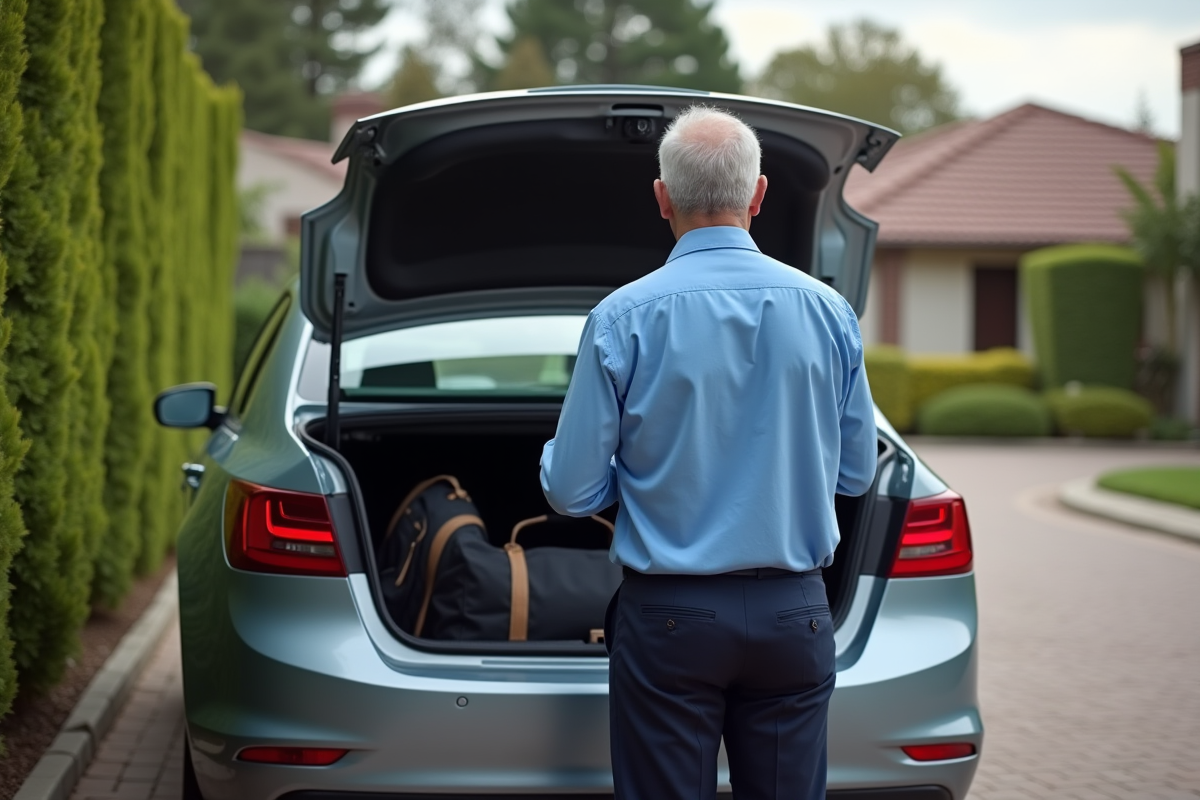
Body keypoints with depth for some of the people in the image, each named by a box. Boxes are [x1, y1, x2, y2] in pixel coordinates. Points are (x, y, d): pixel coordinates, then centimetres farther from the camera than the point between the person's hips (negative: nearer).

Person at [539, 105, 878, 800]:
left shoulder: (624, 318, -9)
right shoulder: (829, 311, -1)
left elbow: (572, 491, -6)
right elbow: (855, 473, 10)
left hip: (670, 618, -2)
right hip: (794, 614, 3)